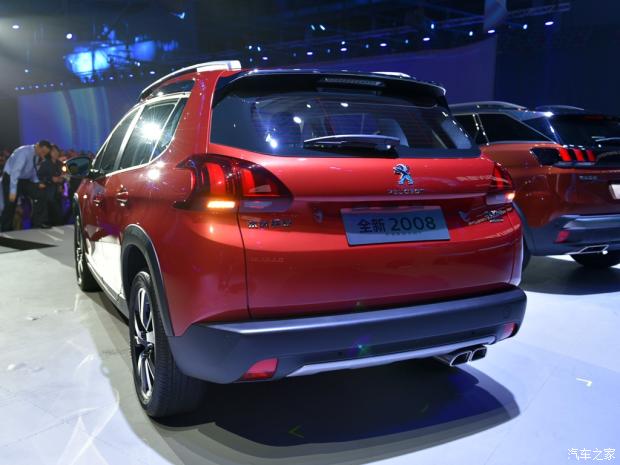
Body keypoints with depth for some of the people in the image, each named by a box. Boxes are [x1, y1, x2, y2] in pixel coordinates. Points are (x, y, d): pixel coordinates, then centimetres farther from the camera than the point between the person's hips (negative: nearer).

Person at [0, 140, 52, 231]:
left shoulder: (37, 156, -4)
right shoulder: (24, 152, -27)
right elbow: (15, 171, -32)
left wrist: (37, 183, -3)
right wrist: (13, 191, -37)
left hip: (24, 179, 6)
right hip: (11, 178, -6)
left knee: (38, 194, -13)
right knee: (10, 205, -2)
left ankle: (38, 223, -8)